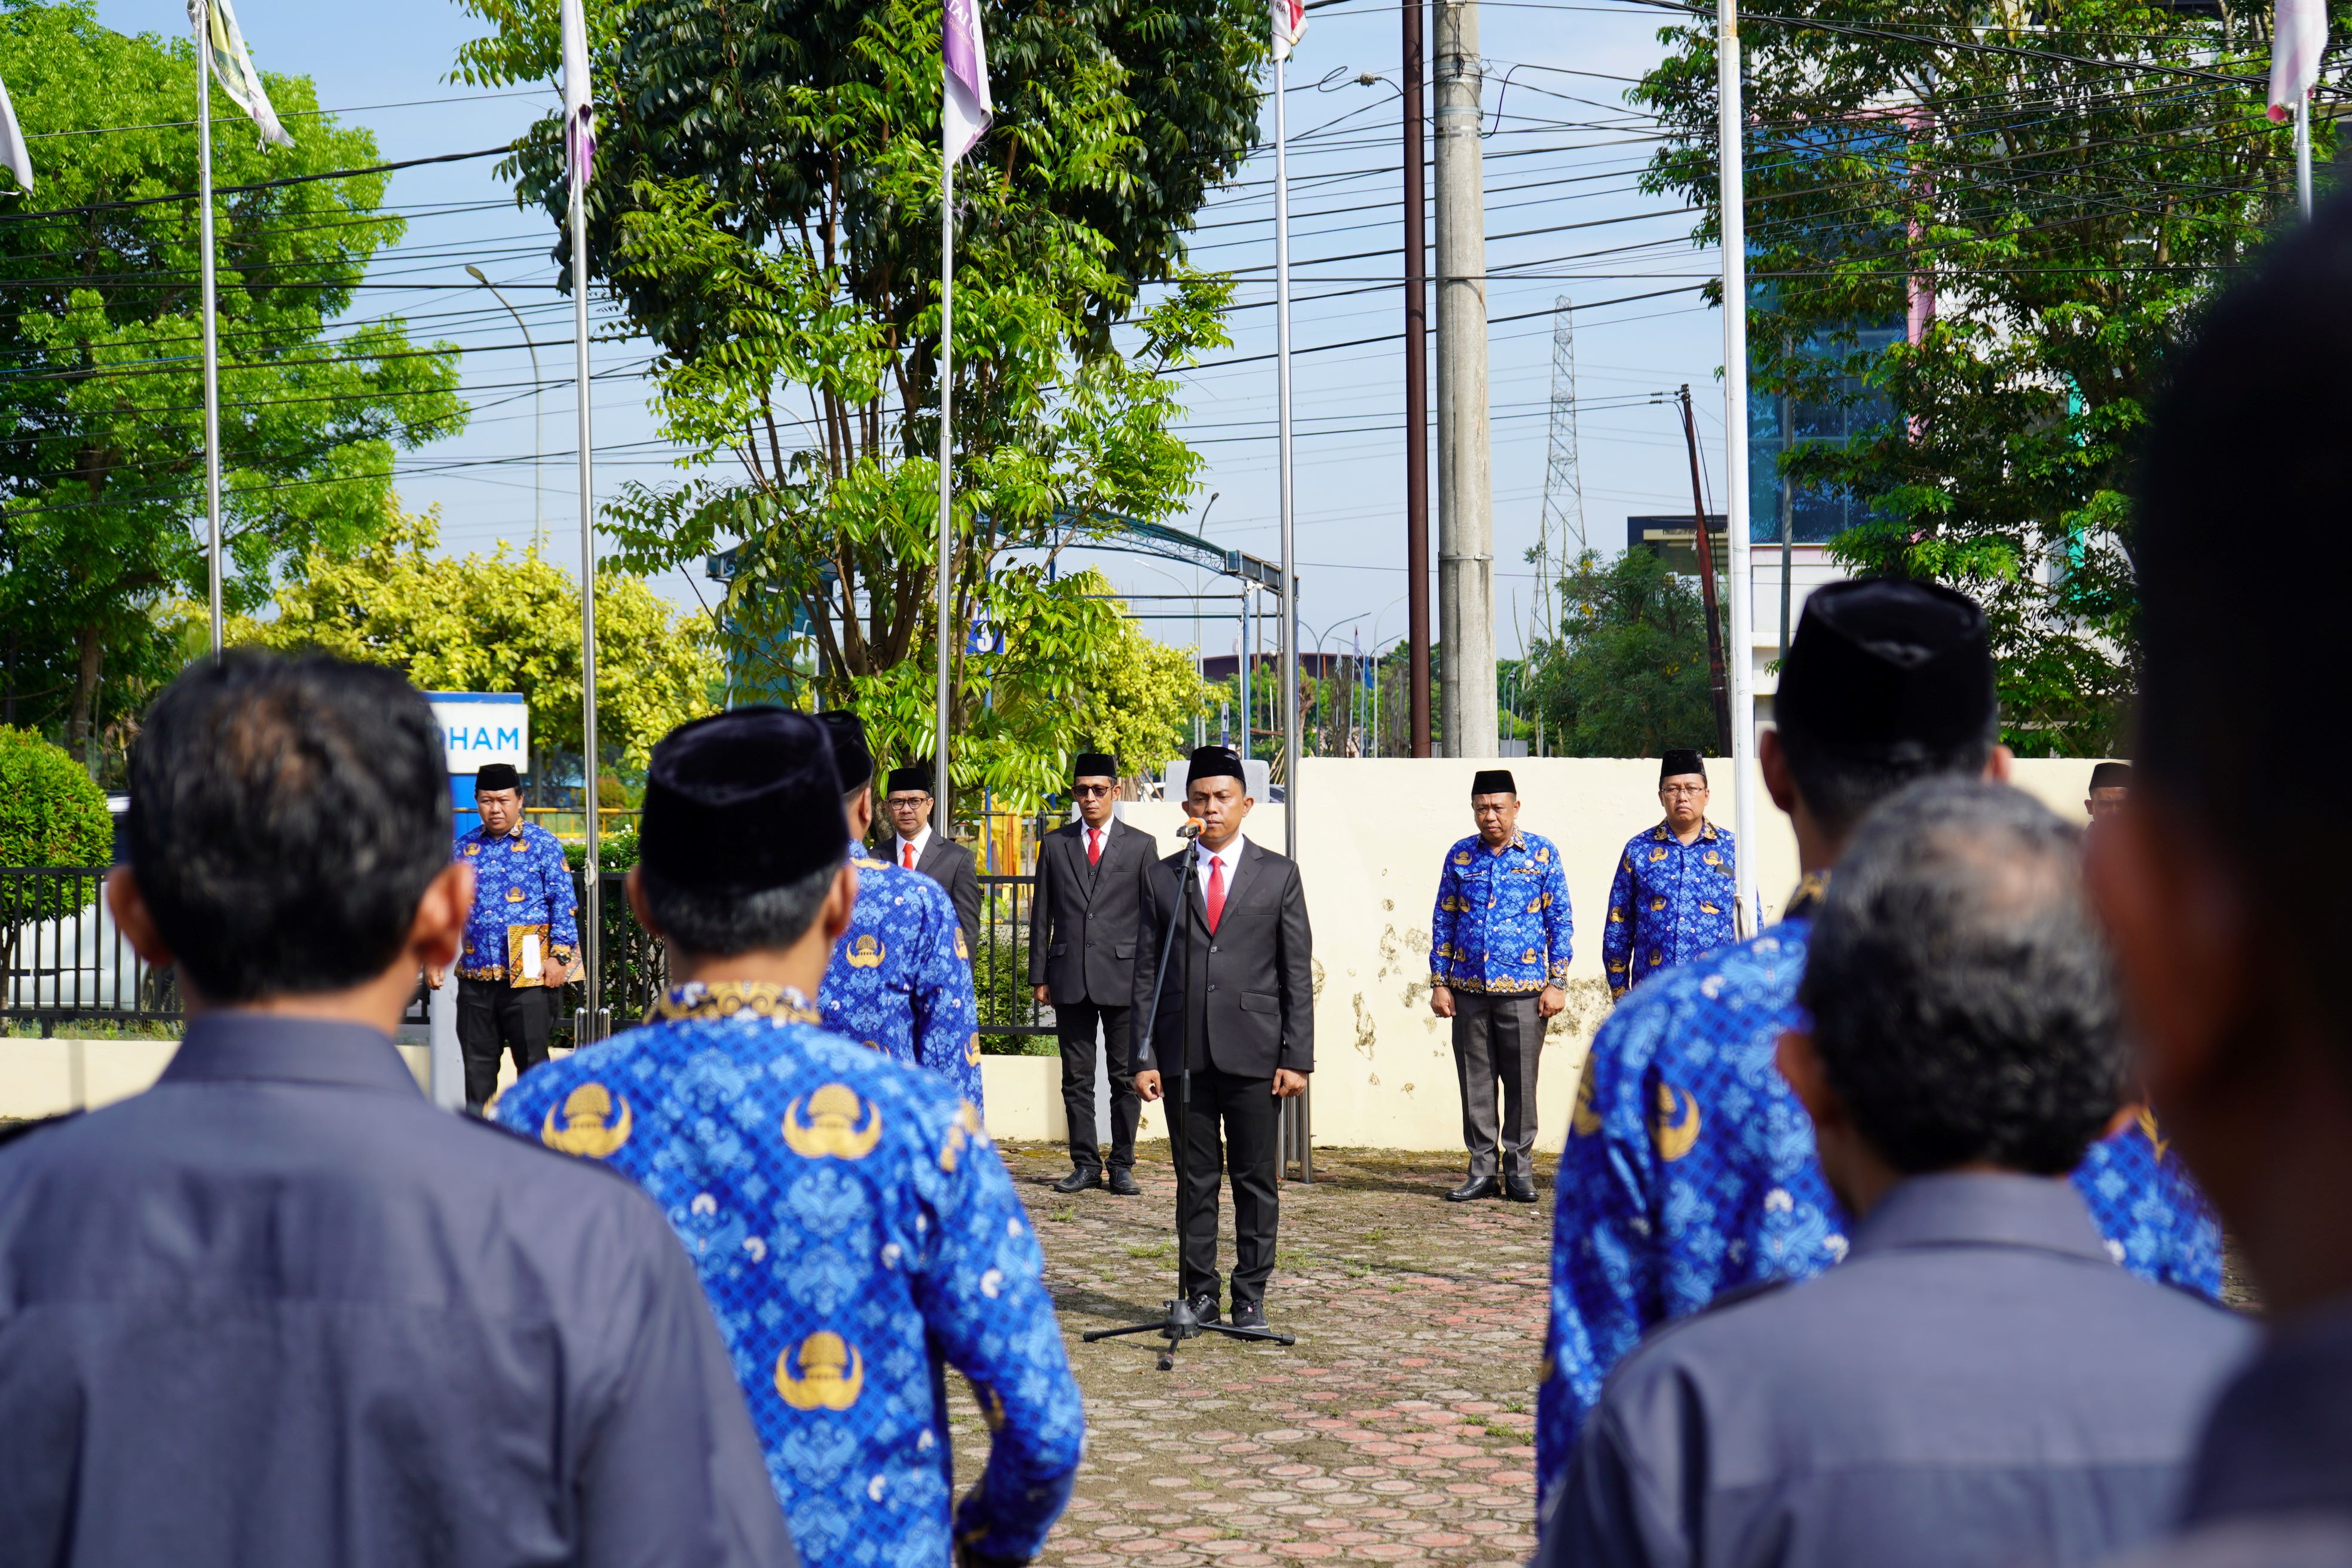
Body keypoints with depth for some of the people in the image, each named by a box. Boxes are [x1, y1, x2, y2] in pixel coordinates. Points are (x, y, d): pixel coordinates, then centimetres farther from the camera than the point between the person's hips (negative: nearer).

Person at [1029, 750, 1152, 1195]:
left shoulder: (1139, 845, 6)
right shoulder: (1055, 844, 10)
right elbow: (1042, 913, 10)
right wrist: (1040, 975, 4)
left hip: (1123, 975, -2)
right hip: (1070, 975, 2)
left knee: (1125, 1076, 2)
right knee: (1076, 1077, 5)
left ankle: (1122, 1166, 9)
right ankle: (1085, 1165, 11)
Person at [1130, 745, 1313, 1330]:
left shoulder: (1278, 875, 6)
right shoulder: (1163, 879, 9)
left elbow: (1298, 973, 3)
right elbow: (1146, 974, 8)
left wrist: (1297, 1058, -4)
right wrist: (1144, 1057, 0)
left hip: (1254, 1054, -1)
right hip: (1183, 1055, 1)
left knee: (1255, 1179, 2)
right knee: (1194, 1181, 5)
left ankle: (1250, 1297, 10)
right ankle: (1199, 1293, 12)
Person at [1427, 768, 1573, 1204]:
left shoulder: (1542, 853, 2)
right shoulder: (1460, 856, 8)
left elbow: (1561, 921, 3)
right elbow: (1443, 922, 12)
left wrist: (1556, 983, -3)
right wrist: (1439, 983, 6)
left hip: (1523, 989, -2)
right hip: (1468, 990, 2)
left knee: (1521, 1081, 1)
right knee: (1475, 1082, 4)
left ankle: (1519, 1168, 12)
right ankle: (1482, 1170, 11)